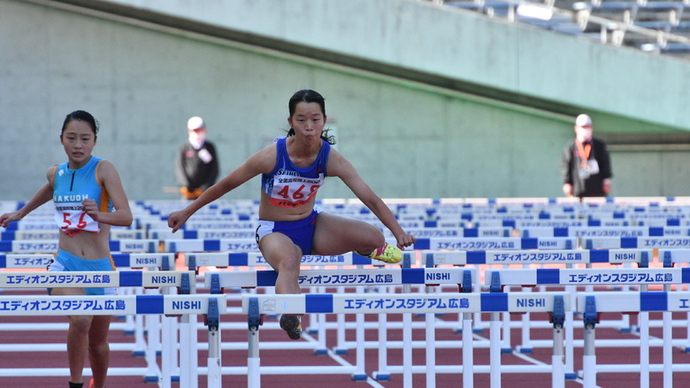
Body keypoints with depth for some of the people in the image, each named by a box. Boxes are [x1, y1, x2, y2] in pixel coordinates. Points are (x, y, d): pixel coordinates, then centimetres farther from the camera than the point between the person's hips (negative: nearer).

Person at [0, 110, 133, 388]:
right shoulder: (56, 173, 4)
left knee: (98, 342, 13)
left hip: (100, 268, -1)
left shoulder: (103, 170, -8)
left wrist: (99, 215, -37)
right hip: (65, 264, 1)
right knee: (80, 320, -29)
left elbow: (126, 217, -18)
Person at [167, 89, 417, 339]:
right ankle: (290, 315, -68)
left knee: (374, 238, -14)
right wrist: (186, 212, -3)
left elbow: (370, 198, -16)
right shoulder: (272, 156, -21)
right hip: (274, 231, -4)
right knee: (289, 262, -41)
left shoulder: (330, 159, -15)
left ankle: (365, 250, 25)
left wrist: (398, 232, -27)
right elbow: (226, 185, -9)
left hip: (312, 225, 4)